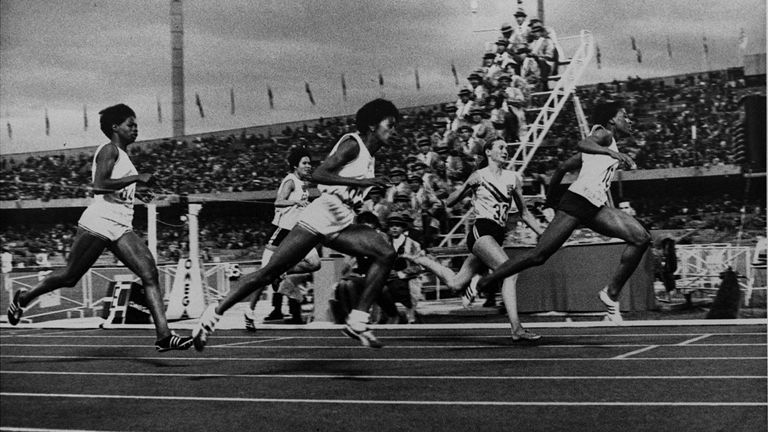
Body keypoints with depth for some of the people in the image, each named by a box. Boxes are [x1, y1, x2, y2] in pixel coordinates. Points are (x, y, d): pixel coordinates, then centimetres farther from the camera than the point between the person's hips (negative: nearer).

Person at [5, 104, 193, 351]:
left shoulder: (122, 156, 22)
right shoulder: (109, 150, -6)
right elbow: (99, 184, -21)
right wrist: (137, 178, -21)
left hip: (121, 229, 8)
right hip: (98, 224, -8)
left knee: (149, 273, -11)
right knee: (70, 276, 5)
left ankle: (164, 336, -21)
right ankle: (23, 298, 31)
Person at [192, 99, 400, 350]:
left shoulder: (369, 157, 17)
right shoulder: (352, 144, -8)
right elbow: (318, 175, -21)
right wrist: (360, 182, -25)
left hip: (341, 225, 8)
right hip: (320, 217, -8)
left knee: (387, 254, -14)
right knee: (271, 271, -6)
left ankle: (357, 323, -15)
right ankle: (215, 313, 7)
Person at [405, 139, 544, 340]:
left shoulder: (512, 178, 13)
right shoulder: (479, 176, 0)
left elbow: (524, 213, 19)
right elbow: (449, 203, 2)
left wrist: (542, 233, 10)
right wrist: (467, 186, -14)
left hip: (497, 236, 7)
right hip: (482, 231, -6)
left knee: (455, 283, 10)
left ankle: (421, 260, 34)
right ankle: (516, 329, -29)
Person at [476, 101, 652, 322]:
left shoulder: (608, 142, 29)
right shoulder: (603, 134, 3)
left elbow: (564, 166, 31)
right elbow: (583, 144, -23)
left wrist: (551, 195, 37)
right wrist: (612, 153, -36)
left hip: (595, 207, 9)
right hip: (579, 200, -9)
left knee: (641, 238, -2)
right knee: (539, 255, -11)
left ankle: (611, 294, -1)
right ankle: (481, 283, -2)